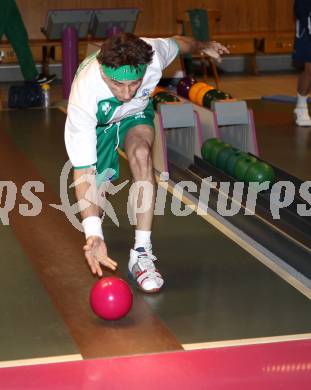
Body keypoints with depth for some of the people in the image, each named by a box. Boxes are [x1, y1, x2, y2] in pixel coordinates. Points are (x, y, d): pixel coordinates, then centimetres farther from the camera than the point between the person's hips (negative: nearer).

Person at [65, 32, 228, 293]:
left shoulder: (154, 54, -37)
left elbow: (178, 43, -9)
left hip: (136, 115, 1)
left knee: (141, 153, -30)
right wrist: (93, 235, -54)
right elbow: (83, 171, -45)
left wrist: (204, 46, 15)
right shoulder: (84, 94, -44)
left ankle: (142, 253, -28)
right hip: (97, 124, -1)